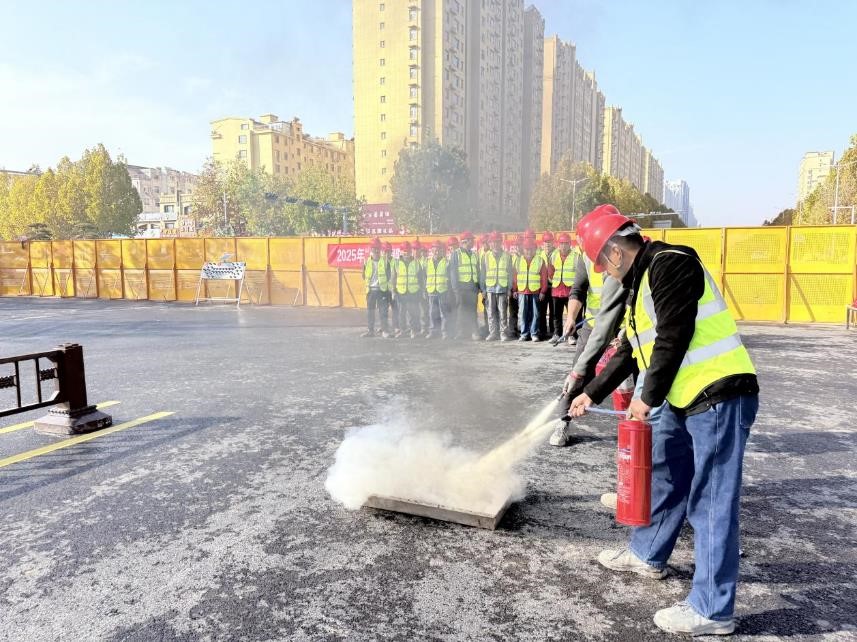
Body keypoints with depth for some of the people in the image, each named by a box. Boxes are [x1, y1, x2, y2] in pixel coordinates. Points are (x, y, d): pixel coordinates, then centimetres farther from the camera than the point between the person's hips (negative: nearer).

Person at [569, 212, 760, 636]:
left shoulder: (669, 264, -13)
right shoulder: (643, 282, 18)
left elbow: (674, 338, -20)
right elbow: (630, 351, 24)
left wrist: (649, 397, -10)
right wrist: (592, 394, 27)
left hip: (720, 397, -10)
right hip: (685, 400, 10)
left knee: (710, 501, -4)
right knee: (661, 476, 20)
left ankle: (712, 610, 8)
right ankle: (647, 554, 39)